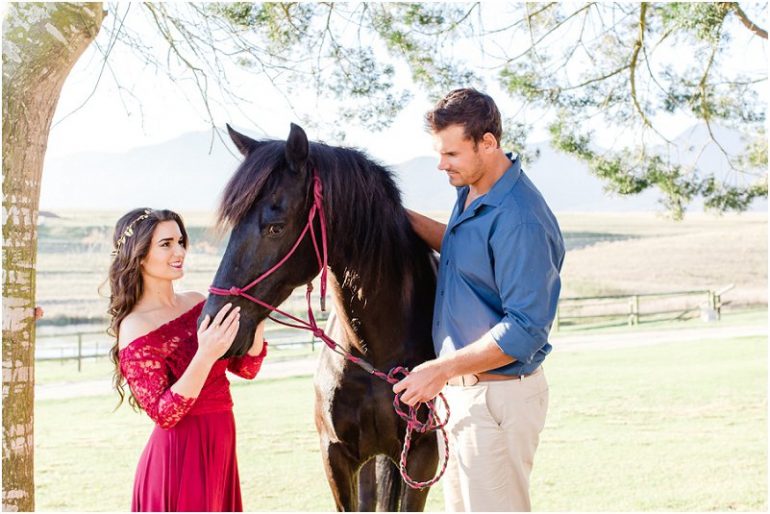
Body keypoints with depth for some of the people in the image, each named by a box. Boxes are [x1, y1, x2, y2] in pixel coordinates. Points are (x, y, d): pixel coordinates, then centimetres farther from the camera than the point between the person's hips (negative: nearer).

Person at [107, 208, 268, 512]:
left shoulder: (198, 304, 3)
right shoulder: (134, 329, -15)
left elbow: (246, 368, 5)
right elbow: (163, 415, -19)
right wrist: (205, 356, -31)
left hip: (219, 450, 7)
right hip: (180, 457, -7)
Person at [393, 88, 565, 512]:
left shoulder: (519, 220, -25)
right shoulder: (470, 192, 5)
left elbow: (526, 329, -26)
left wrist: (443, 369, -27)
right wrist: (405, 219, 12)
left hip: (497, 396, -10)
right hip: (459, 390, 10)